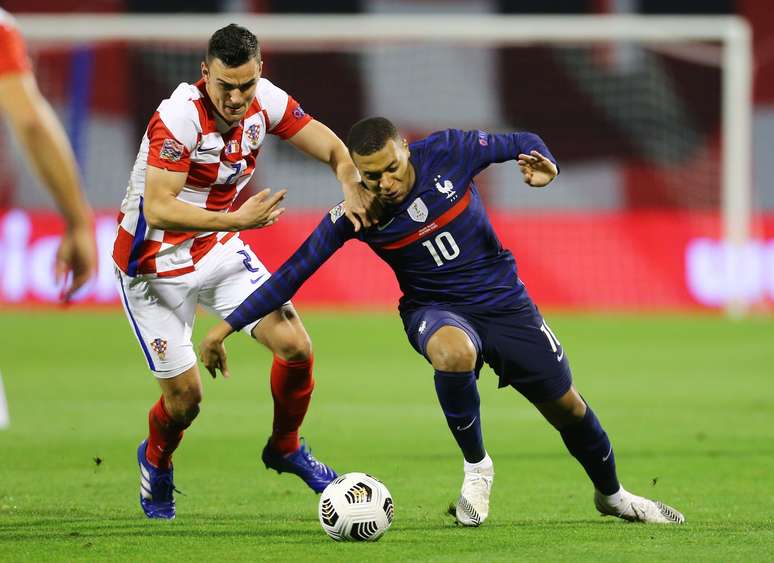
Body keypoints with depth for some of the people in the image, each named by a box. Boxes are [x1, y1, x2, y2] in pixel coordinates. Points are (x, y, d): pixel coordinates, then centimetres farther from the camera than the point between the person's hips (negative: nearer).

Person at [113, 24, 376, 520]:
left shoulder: (265, 101, -12)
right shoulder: (179, 117, -30)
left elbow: (334, 150, -6)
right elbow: (158, 210, -36)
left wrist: (353, 189, -27)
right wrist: (237, 219, -44)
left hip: (220, 250, 5)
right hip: (157, 266, -5)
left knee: (296, 348, -8)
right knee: (185, 397, -4)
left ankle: (285, 448, 21)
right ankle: (156, 462, 32)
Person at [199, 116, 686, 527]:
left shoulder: (447, 152, -19)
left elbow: (520, 143, -4)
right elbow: (294, 272, -14)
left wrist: (545, 166, -26)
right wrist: (229, 325, -17)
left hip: (504, 301, 2)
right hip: (435, 310, -2)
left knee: (566, 406, 7)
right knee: (454, 352, -39)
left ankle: (612, 495, 39)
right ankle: (476, 468, -14)